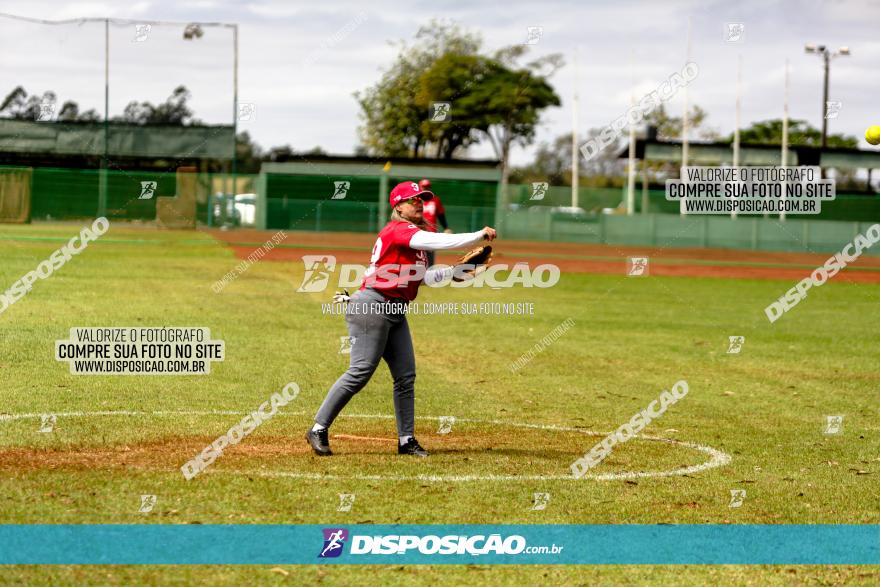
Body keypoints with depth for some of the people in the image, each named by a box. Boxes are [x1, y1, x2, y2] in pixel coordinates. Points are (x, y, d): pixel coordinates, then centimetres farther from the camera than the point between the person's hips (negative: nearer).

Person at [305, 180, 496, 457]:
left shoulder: (411, 234, 19)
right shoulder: (398, 230, -12)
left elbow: (423, 276, 21)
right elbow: (441, 242, -23)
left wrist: (456, 271, 13)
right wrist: (481, 234, -16)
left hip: (396, 313, 10)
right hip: (371, 307, -10)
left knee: (406, 376, 6)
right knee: (360, 372, -13)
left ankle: (406, 440, 11)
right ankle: (318, 430, -7)